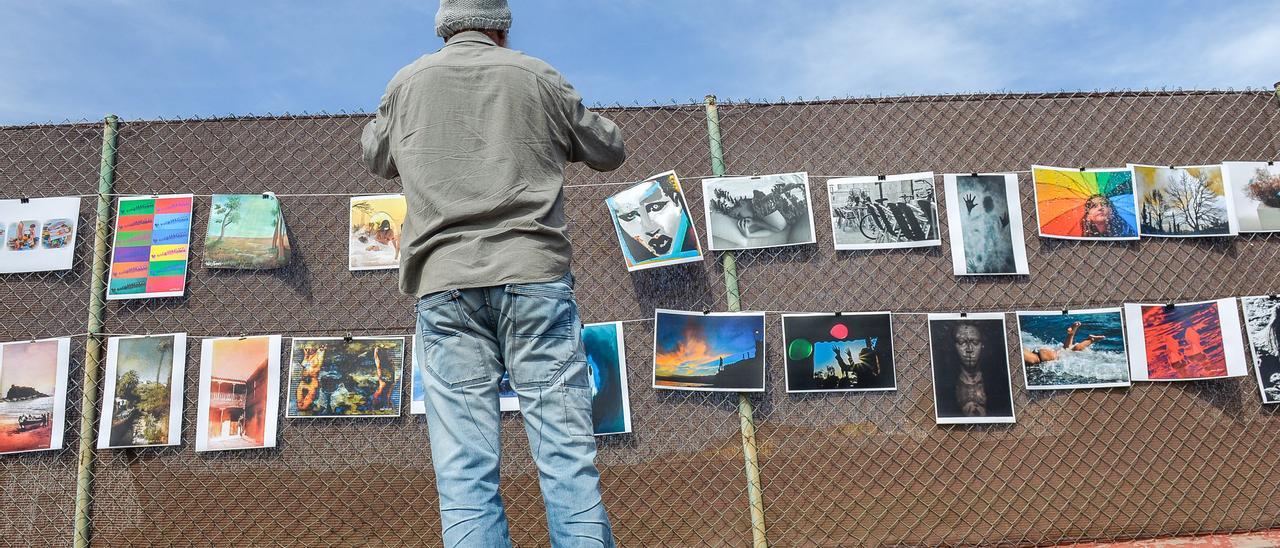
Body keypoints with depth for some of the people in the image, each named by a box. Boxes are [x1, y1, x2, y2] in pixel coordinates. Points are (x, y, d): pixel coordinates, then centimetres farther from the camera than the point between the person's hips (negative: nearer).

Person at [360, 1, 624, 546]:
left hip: (444, 283, 1)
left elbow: (376, 158, 31)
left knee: (466, 474, -2)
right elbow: (609, 151, 21)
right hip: (533, 275, -1)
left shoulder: (407, 82, 14)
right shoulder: (537, 76, 11)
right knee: (568, 453, -2)